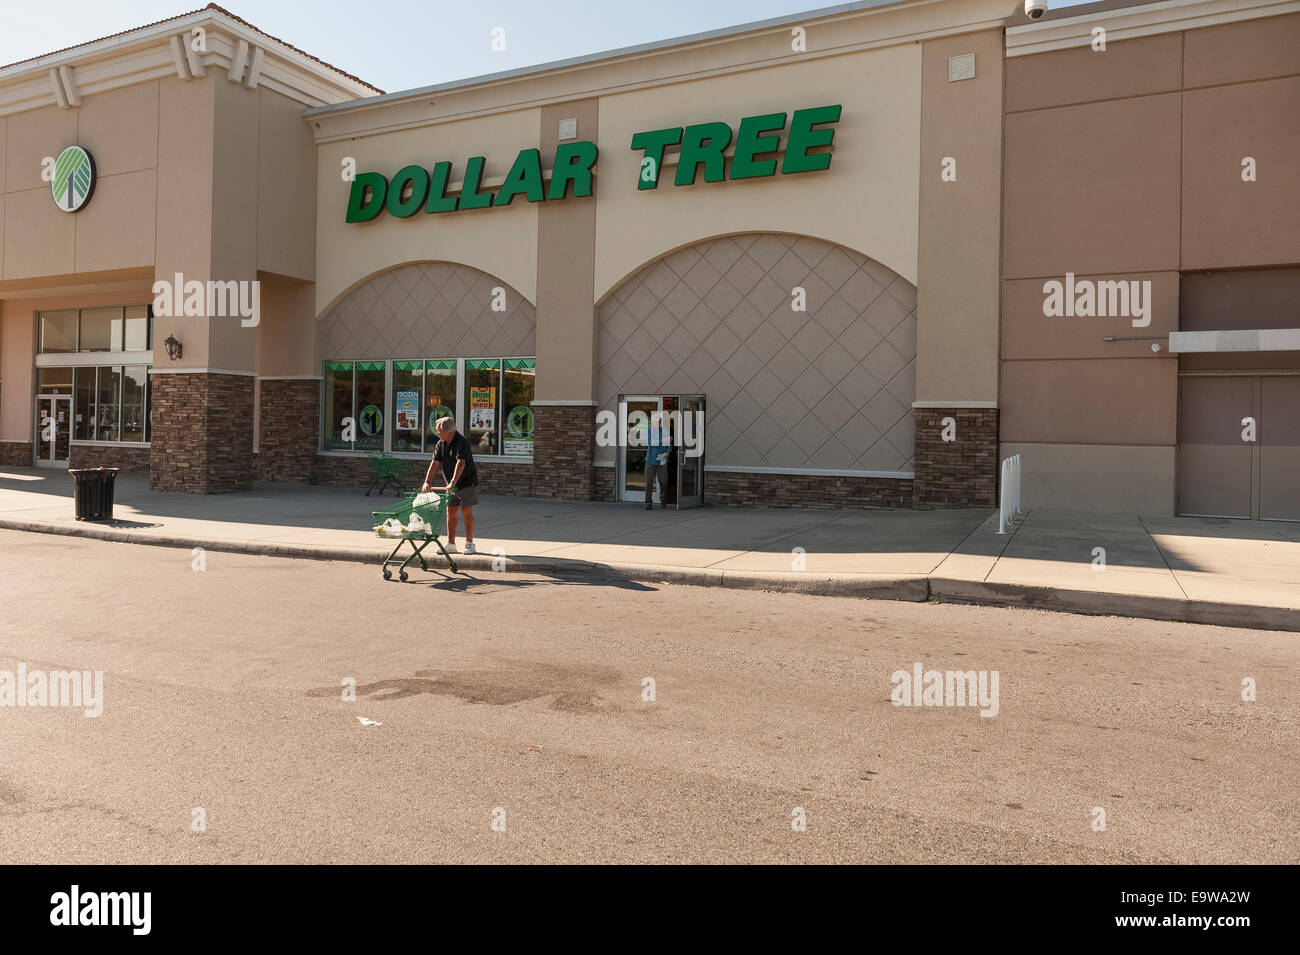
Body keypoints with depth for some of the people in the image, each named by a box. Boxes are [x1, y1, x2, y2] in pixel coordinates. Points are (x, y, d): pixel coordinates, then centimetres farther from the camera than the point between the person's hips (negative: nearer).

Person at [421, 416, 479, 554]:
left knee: (467, 512, -5)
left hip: (467, 482, -7)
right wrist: (427, 482, -15)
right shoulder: (440, 444, 2)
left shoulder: (461, 443, -21)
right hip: (451, 484, 7)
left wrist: (453, 482, -44)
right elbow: (435, 463, -4)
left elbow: (461, 463, -33)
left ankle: (469, 543, 2)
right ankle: (451, 543, 12)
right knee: (450, 511, 5)